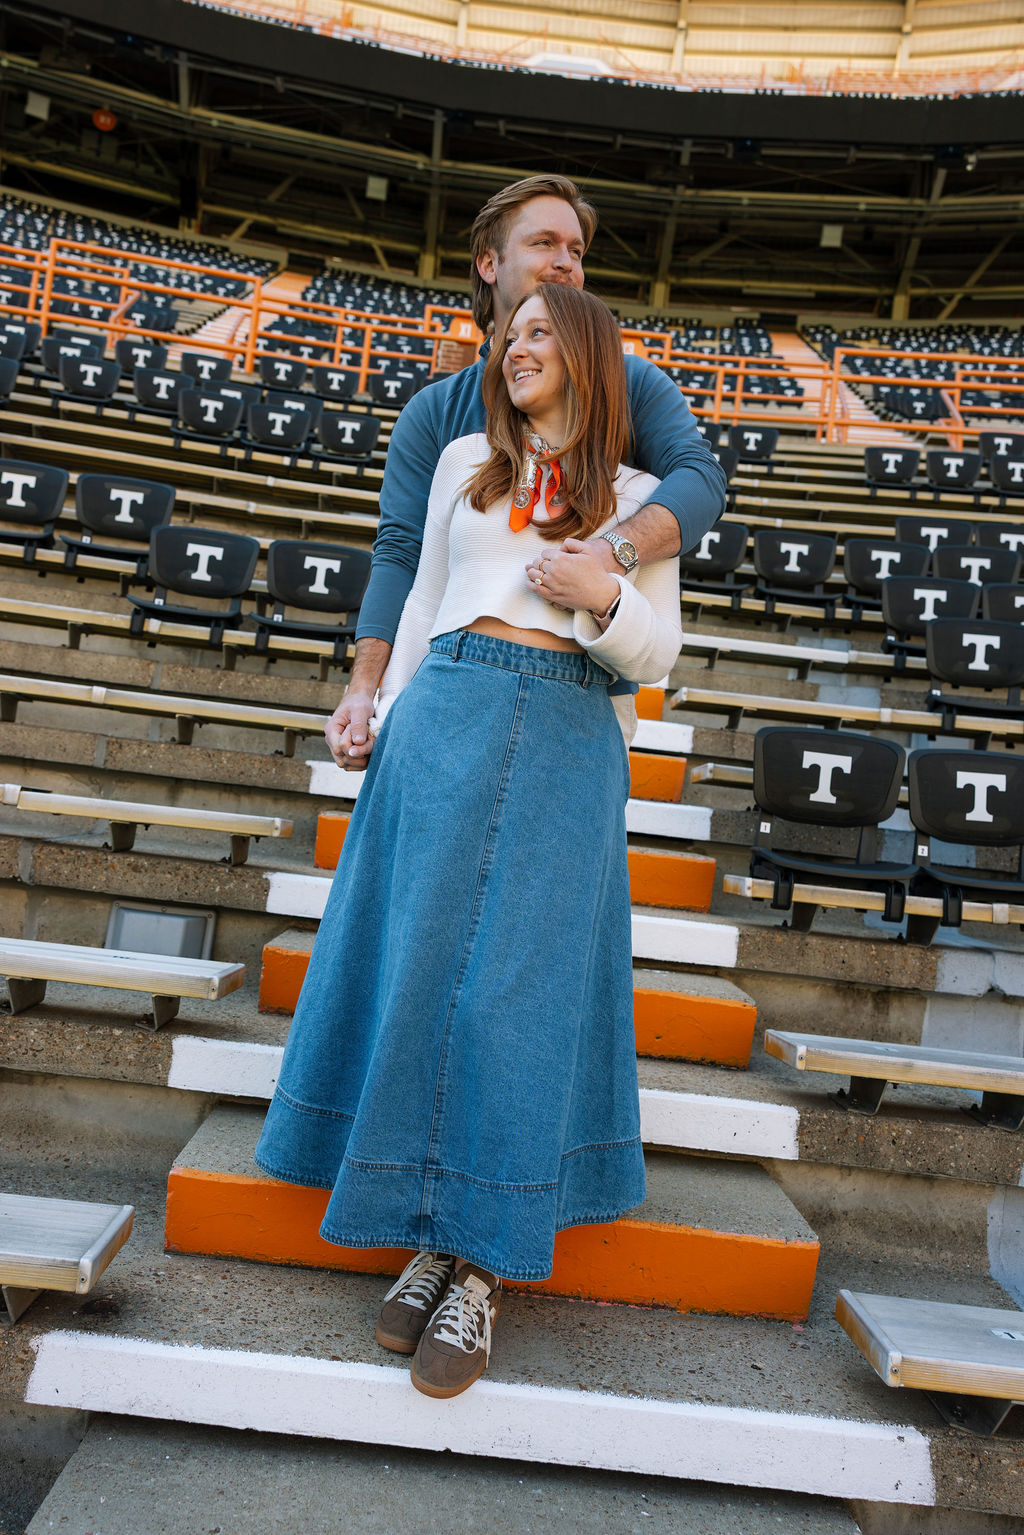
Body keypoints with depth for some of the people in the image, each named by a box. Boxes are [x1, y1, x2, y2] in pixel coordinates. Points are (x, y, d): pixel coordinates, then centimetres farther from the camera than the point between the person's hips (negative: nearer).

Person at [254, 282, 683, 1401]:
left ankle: (482, 1268, 0)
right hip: (449, 713, 2)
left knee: (522, 983, -7)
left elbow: (658, 654, 10)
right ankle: (428, 1237, 8)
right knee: (421, 960, -4)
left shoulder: (636, 497, 13)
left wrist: (606, 596, -10)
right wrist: (390, 722, 14)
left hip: (567, 743, -1)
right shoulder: (465, 461, 18)